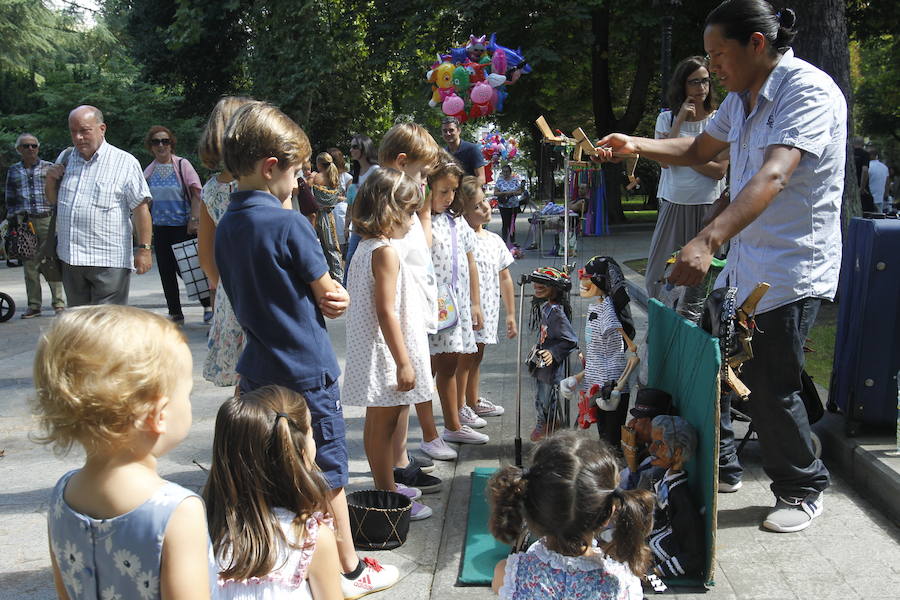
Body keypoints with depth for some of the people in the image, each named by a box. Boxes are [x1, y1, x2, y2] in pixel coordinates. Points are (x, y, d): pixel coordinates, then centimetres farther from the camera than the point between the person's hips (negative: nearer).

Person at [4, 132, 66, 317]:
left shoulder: (49, 167, 8)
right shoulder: (13, 171, 14)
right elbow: (10, 199, 17)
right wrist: (11, 222, 10)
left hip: (47, 220, -2)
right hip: (23, 222, 2)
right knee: (30, 265, 3)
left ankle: (58, 303, 2)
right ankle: (34, 305, 9)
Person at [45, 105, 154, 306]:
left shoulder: (125, 163, -4)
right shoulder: (66, 159, 14)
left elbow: (141, 208, -7)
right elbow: (53, 200, 27)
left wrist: (144, 249, -13)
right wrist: (51, 180, 5)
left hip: (109, 260, -6)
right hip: (70, 259, 6)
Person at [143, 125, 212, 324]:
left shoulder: (182, 164, -5)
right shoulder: (149, 171, 8)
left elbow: (196, 193, -8)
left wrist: (194, 219, -15)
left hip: (183, 225, -5)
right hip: (160, 227, 5)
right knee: (166, 271, 7)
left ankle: (208, 304, 9)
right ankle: (175, 313, 18)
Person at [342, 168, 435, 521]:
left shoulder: (366, 247, 11)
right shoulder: (385, 252, -19)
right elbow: (386, 312, -24)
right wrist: (403, 362, -21)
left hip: (372, 353, 10)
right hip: (386, 354, -10)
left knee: (380, 423, 19)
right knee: (383, 425, 1)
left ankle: (387, 485, 34)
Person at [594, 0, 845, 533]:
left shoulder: (808, 91, -21)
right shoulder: (742, 98, 9)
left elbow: (774, 175, -35)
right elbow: (698, 151, 22)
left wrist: (709, 240, -47)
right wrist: (636, 145, 5)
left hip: (792, 268, -9)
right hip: (746, 262, 9)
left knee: (772, 387, -1)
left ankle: (805, 489, 22)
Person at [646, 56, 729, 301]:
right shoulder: (667, 119, 7)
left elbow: (719, 170, -5)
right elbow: (664, 161, -8)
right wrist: (680, 120, -8)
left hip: (708, 206, -2)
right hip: (673, 204, 2)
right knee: (660, 273, 2)